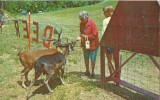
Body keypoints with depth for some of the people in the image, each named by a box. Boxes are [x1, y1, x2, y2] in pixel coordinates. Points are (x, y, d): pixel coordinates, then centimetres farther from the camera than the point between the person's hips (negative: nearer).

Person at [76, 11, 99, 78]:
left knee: (92, 59, 5)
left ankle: (93, 72, 23)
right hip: (85, 44, 6)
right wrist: (80, 36, -11)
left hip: (93, 44, -5)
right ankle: (87, 71, 33)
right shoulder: (81, 23, -2)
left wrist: (86, 36, -25)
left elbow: (94, 35, -20)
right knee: (86, 58, 16)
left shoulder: (92, 24, -20)